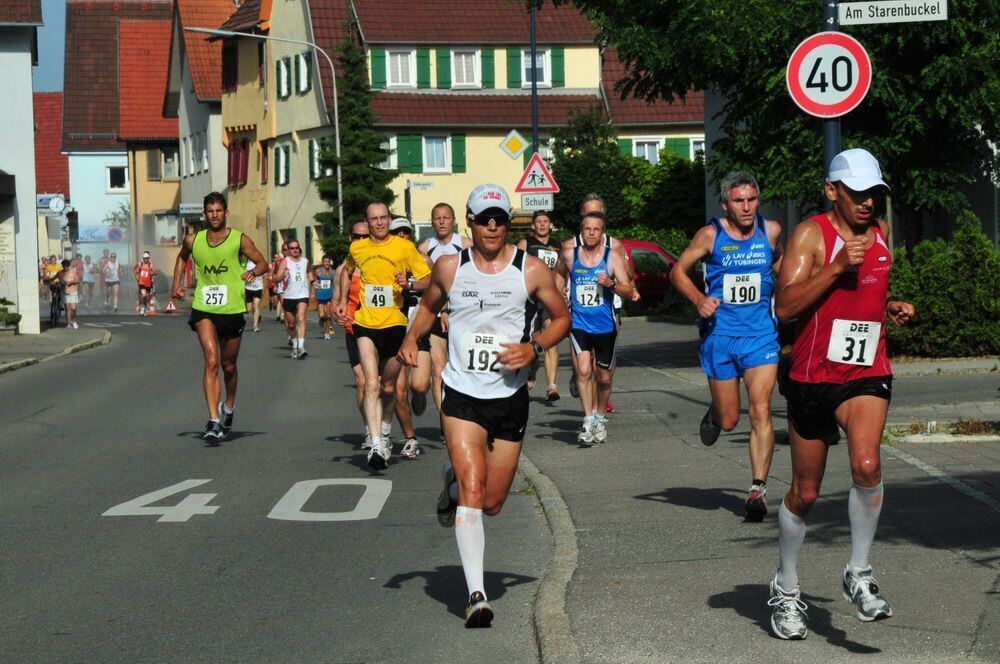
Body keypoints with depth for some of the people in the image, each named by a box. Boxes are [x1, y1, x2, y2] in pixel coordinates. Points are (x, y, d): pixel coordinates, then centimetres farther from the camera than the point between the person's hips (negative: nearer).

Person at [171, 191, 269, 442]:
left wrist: (253, 272, -23)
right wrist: (177, 284, 12)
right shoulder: (193, 240, 2)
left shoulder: (239, 240, -5)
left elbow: (263, 263, -1)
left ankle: (228, 407, 42)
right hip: (203, 309, 0)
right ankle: (214, 421, -22)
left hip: (232, 309, 0)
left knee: (228, 365, 14)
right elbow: (182, 258, 24)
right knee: (211, 361, -17)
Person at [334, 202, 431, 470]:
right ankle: (376, 444, -19)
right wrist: (343, 300, 19)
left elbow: (428, 280, -1)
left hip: (394, 324, 0)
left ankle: (384, 431, 37)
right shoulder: (356, 248, 5)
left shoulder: (404, 247, -4)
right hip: (365, 324, 1)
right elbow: (347, 271, 28)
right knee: (371, 383, -15)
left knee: (388, 387, 12)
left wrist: (409, 283, -20)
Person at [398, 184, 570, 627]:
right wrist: (411, 338, 0)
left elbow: (562, 317, 8)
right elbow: (429, 306, 19)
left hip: (510, 398, 1)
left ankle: (456, 482, 44)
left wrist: (535, 348, -10)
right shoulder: (449, 267, 0)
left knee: (492, 503, 9)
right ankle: (476, 595, -13)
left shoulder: (531, 270, -3)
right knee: (472, 494, -17)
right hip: (462, 395, -1)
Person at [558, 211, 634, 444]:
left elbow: (628, 291, -7)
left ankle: (600, 417, 32)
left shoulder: (612, 257, -3)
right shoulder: (570, 254, 1)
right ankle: (588, 420, -18)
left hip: (605, 326, 0)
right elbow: (560, 275, 24)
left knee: (604, 377, 11)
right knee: (583, 371, -19)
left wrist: (612, 284, -24)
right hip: (579, 323, 0)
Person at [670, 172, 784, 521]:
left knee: (761, 410, -15)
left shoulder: (770, 231, 2)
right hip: (720, 334, 0)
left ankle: (758, 489, -11)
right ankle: (715, 412, 44)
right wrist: (699, 299, -13)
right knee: (728, 420, 6)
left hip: (761, 334, 1)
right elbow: (678, 272, 4)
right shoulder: (710, 235, -5)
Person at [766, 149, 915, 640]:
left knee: (866, 465, -24)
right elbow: (785, 306, -20)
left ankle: (858, 574, -6)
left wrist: (892, 309, 7)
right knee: (804, 493, 8)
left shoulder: (881, 232, 8)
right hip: (812, 376, -3)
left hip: (867, 374, 3)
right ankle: (786, 589, 29)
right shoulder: (810, 235, -9)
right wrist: (837, 267, -26)